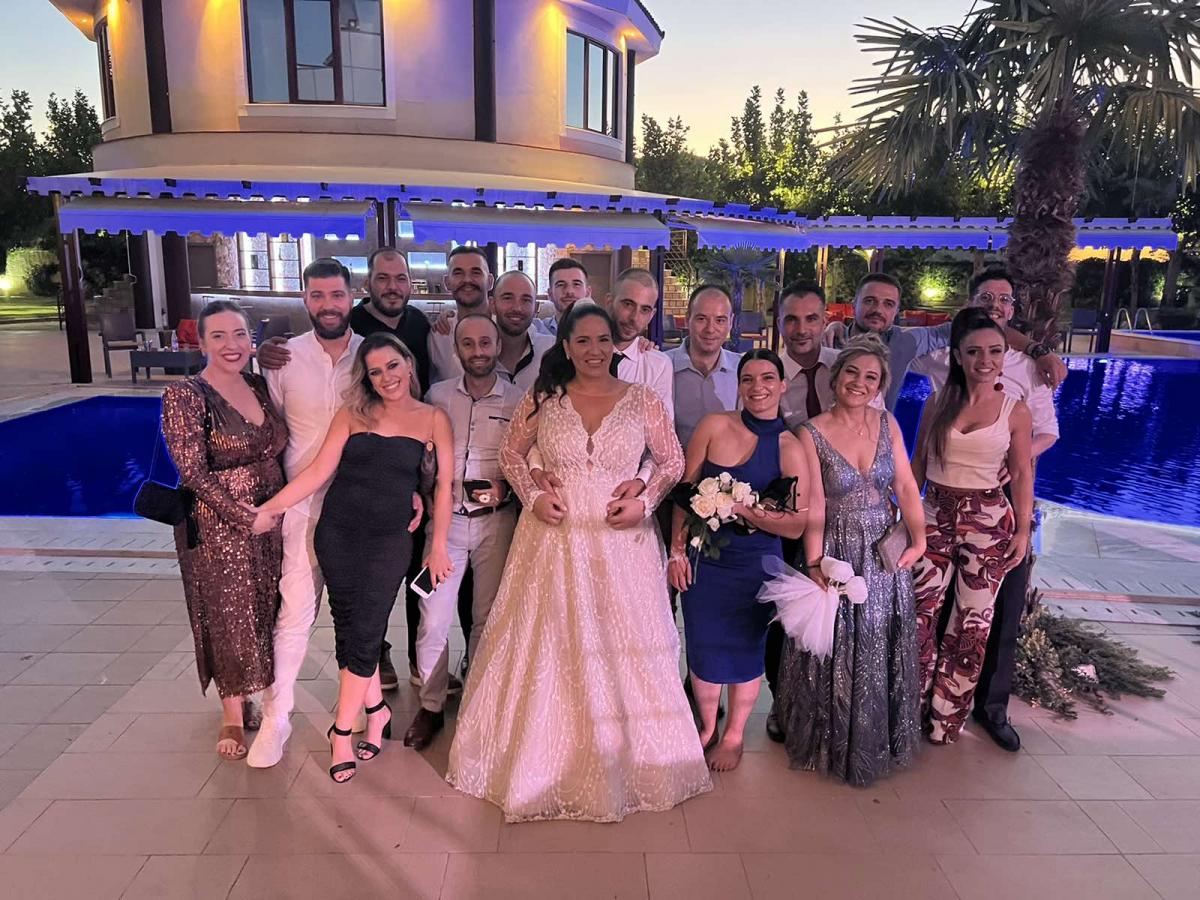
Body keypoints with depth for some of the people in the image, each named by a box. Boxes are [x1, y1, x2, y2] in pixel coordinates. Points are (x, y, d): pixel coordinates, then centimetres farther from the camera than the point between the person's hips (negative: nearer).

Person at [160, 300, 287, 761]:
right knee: (228, 615, 8)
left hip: (271, 518, 5)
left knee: (266, 611, 14)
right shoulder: (184, 395, -13)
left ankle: (256, 692, 36)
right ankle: (233, 710, 28)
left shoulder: (259, 386, 4)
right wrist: (245, 517, -17)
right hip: (218, 524, -5)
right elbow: (193, 471, -16)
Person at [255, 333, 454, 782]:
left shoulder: (433, 419, 0)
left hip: (389, 539, -2)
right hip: (337, 532, 3)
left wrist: (438, 545, -2)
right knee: (347, 627, 9)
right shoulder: (352, 414, 4)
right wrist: (267, 509, -5)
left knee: (364, 633, -2)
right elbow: (318, 471, 2)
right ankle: (377, 709, 29)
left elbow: (444, 484, 0)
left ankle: (342, 730, 16)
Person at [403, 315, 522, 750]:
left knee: (487, 619, 10)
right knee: (433, 619, -1)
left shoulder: (518, 400, 0)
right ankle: (431, 707, 18)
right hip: (445, 518, 1)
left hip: (496, 521, 0)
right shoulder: (437, 395, 4)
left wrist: (507, 489, -13)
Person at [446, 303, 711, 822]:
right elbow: (511, 454, 10)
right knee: (547, 646, 8)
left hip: (622, 542, 0)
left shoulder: (643, 401, 0)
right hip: (554, 538, 1)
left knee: (625, 647, 7)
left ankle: (627, 759, 29)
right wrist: (533, 497, -5)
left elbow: (672, 461, 7)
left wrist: (645, 502, -8)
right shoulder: (542, 399, 1)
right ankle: (545, 757, 29)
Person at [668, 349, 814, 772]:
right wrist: (677, 551, -5)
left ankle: (734, 735, 37)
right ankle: (707, 729, 38)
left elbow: (796, 525, -9)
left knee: (746, 648, 13)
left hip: (755, 565, -1)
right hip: (703, 559, 1)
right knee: (703, 645, 12)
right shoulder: (714, 426, -6)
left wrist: (743, 509, -20)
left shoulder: (791, 449, -6)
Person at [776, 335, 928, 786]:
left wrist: (918, 539, -13)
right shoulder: (812, 433, -10)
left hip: (885, 554, 4)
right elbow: (814, 507, -14)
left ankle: (877, 742, 40)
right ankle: (831, 743, 34)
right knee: (835, 650, 10)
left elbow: (906, 486, -1)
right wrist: (814, 565, -19)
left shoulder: (887, 423, 1)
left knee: (881, 648, 16)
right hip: (837, 552, -3)